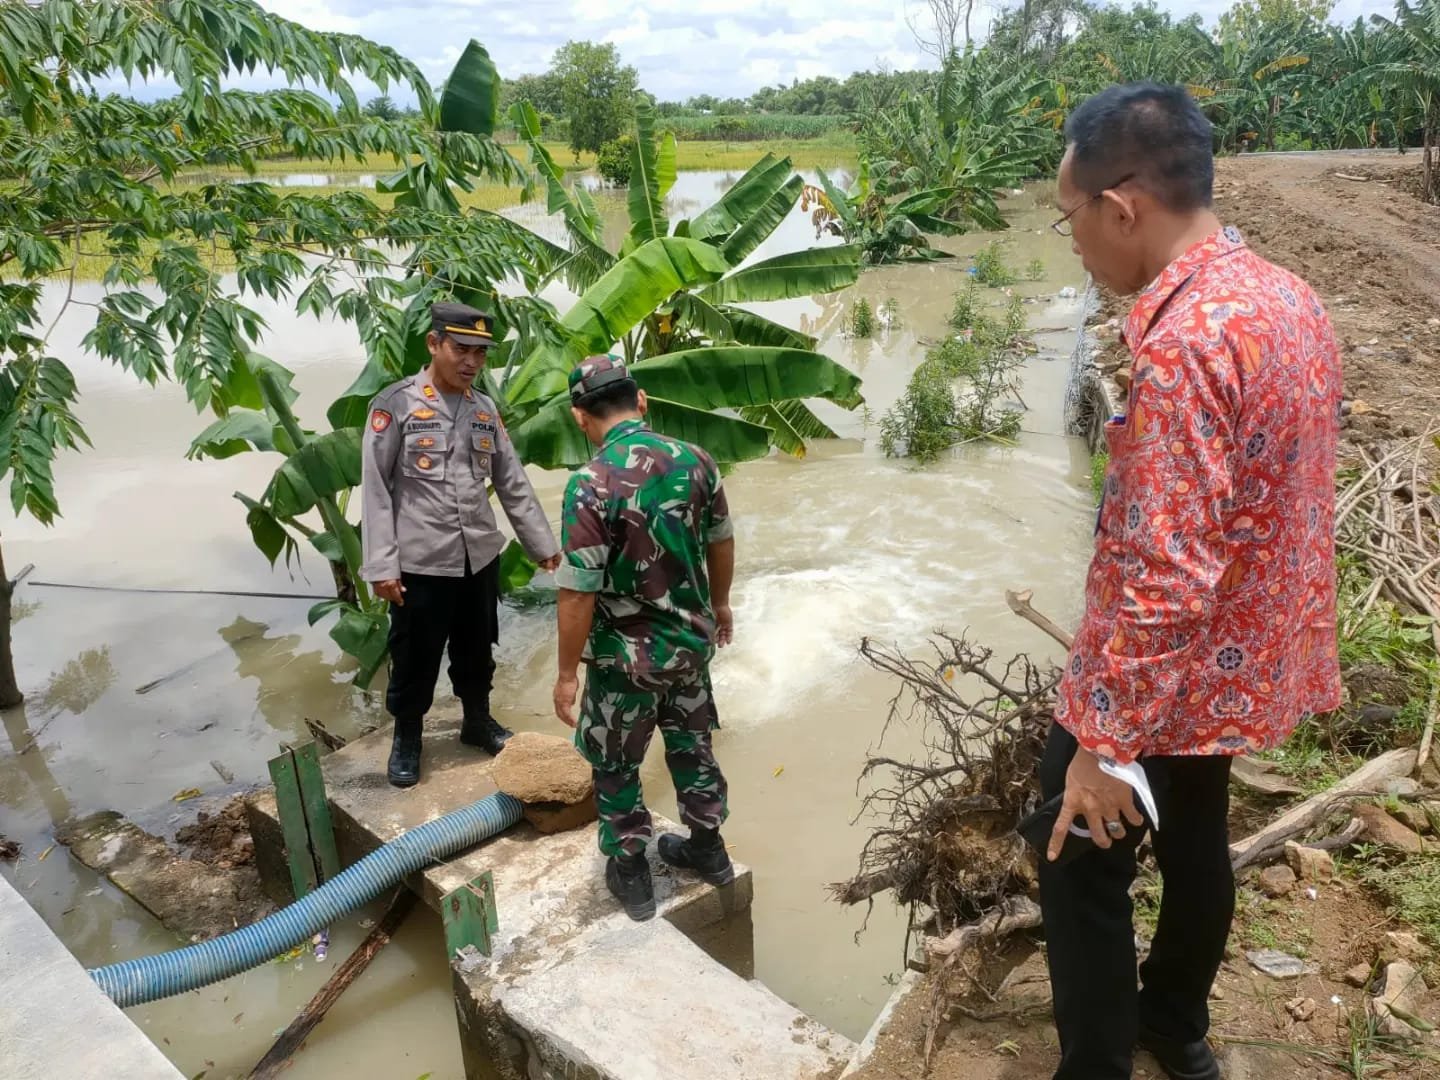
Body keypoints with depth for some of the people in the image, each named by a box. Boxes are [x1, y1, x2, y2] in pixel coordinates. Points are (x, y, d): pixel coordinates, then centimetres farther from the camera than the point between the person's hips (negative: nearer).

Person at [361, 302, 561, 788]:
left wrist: (543, 544, 11)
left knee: (477, 649, 20)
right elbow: (376, 489, -10)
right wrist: (381, 564, -15)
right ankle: (406, 737, 31)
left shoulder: (485, 409, 7)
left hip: (480, 556, 5)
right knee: (415, 656, 10)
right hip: (421, 562, -5)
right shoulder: (395, 404, -9)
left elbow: (513, 483, 11)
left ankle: (478, 720, 41)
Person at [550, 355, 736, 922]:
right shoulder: (695, 460, -6)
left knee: (615, 764, 16)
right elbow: (721, 542, 7)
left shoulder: (591, 485, -24)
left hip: (626, 656, -5)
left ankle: (630, 872, 30)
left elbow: (579, 592, -22)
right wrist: (719, 604, 24)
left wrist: (567, 672, -10)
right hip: (691, 638, 6)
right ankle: (708, 848, 41)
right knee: (691, 743, 24)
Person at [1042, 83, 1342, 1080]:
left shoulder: (1185, 343, -29)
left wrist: (1103, 741, -24)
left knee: (1082, 870, 8)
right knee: (1195, 843, 25)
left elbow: (1165, 577, -30)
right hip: (1246, 659, 10)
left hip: (1167, 676, -9)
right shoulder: (1289, 298, 1)